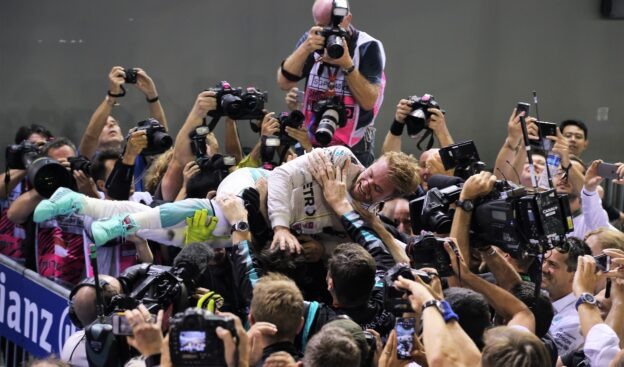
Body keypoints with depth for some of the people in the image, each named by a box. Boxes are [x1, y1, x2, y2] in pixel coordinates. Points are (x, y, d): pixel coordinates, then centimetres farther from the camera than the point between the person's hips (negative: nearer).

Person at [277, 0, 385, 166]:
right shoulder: (311, 40, 1)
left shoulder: (368, 47, -11)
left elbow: (368, 101, -17)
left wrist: (347, 64, -26)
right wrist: (305, 49, -20)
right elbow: (284, 83, -8)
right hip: (311, 145, 4)